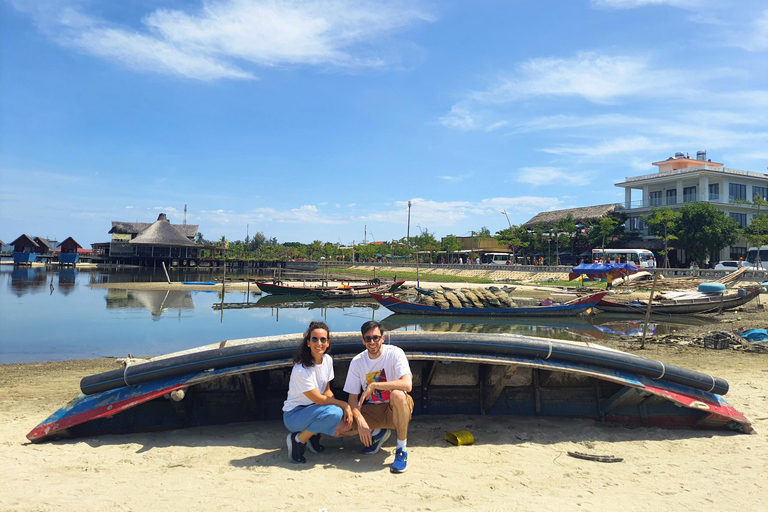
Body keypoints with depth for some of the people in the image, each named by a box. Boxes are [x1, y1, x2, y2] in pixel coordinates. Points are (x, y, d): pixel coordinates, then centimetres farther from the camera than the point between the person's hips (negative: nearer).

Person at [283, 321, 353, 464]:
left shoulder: (327, 360, -3)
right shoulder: (301, 370, -25)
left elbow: (327, 391, 1)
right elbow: (319, 399, -21)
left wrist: (345, 409, -14)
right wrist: (344, 405, -16)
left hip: (313, 409, 7)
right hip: (294, 415, -7)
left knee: (346, 423, -16)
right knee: (334, 413, -32)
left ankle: (314, 434, 8)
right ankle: (298, 440, -11)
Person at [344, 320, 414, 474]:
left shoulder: (395, 353, -15)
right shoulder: (357, 361, -3)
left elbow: (407, 384, -31)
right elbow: (353, 397, -3)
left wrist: (373, 385, -29)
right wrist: (360, 421, -21)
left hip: (395, 409, -4)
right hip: (372, 410, 4)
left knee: (397, 394, -38)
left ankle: (402, 449, -19)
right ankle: (377, 432, 12)